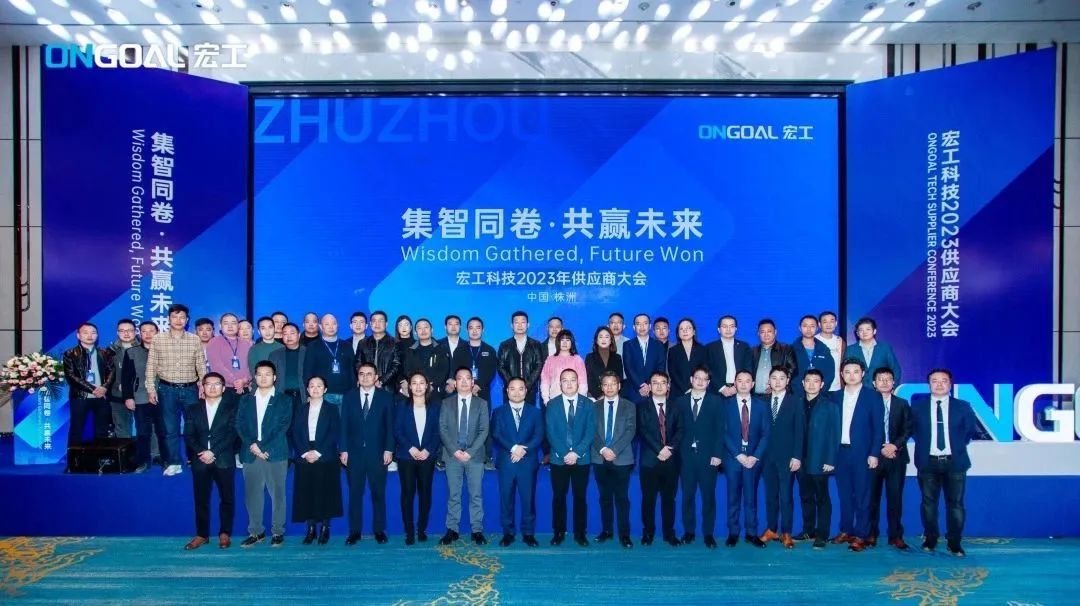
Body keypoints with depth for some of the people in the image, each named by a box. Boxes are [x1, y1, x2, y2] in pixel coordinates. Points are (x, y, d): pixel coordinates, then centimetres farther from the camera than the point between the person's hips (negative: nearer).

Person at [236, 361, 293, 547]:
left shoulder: (284, 400, 6)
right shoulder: (245, 400, 15)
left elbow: (283, 427, -3)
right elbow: (240, 425, 6)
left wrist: (265, 448, -12)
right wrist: (252, 445, -11)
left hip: (275, 454, -2)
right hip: (251, 454, 3)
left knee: (277, 494, 0)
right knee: (252, 494, 4)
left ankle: (278, 532, 8)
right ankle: (255, 532, 14)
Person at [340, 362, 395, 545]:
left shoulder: (385, 397, 3)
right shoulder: (349, 397, 7)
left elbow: (390, 425, 1)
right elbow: (344, 425, 5)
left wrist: (389, 450, -6)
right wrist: (343, 450, -1)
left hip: (378, 453, -1)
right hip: (354, 452, 1)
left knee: (378, 493, 5)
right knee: (354, 493, 4)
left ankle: (379, 530, 14)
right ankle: (354, 531, 12)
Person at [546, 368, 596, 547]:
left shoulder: (588, 404, 3)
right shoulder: (552, 404, 3)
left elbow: (590, 432, -4)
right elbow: (550, 433, -4)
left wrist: (576, 453, -15)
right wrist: (564, 454, -14)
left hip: (581, 459, 0)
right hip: (559, 459, 0)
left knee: (580, 497, 6)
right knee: (558, 497, 5)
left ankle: (580, 533, 15)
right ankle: (559, 532, 15)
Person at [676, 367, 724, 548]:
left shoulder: (716, 401, 4)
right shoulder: (680, 401, 8)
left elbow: (720, 429, -1)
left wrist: (717, 454, -8)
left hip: (708, 456, -1)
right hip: (686, 456, 1)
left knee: (708, 496, 2)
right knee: (687, 495, 5)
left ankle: (708, 533, 11)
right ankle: (688, 531, 16)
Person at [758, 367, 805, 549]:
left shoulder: (795, 402, 1)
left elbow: (800, 430, -3)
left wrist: (797, 456, -10)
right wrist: (758, 453, 0)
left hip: (786, 456, -3)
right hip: (768, 456, 3)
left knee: (786, 495, -2)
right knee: (770, 494, 8)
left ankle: (786, 533, 7)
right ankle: (771, 530, 17)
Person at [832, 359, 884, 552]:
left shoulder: (873, 396, -1)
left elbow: (878, 428, -4)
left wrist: (874, 454, -10)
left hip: (861, 453, -4)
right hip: (840, 452, 4)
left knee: (862, 495, 0)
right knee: (844, 494, 10)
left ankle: (861, 536, 6)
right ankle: (846, 531, 19)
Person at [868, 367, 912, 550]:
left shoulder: (902, 404, 11)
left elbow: (907, 430, 6)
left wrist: (895, 445, -9)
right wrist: (881, 448, -8)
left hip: (896, 456, 1)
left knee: (895, 497, 1)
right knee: (872, 496, 1)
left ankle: (896, 535, 7)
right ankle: (871, 534, 8)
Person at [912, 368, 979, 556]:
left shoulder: (963, 406, 4)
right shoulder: (917, 406, 4)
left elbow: (971, 430, 13)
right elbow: (911, 429, 14)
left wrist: (959, 445, 7)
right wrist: (923, 444, 6)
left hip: (954, 462, 0)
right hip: (928, 462, 0)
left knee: (955, 503, 1)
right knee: (929, 502, 6)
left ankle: (954, 542, 10)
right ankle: (930, 539, 17)